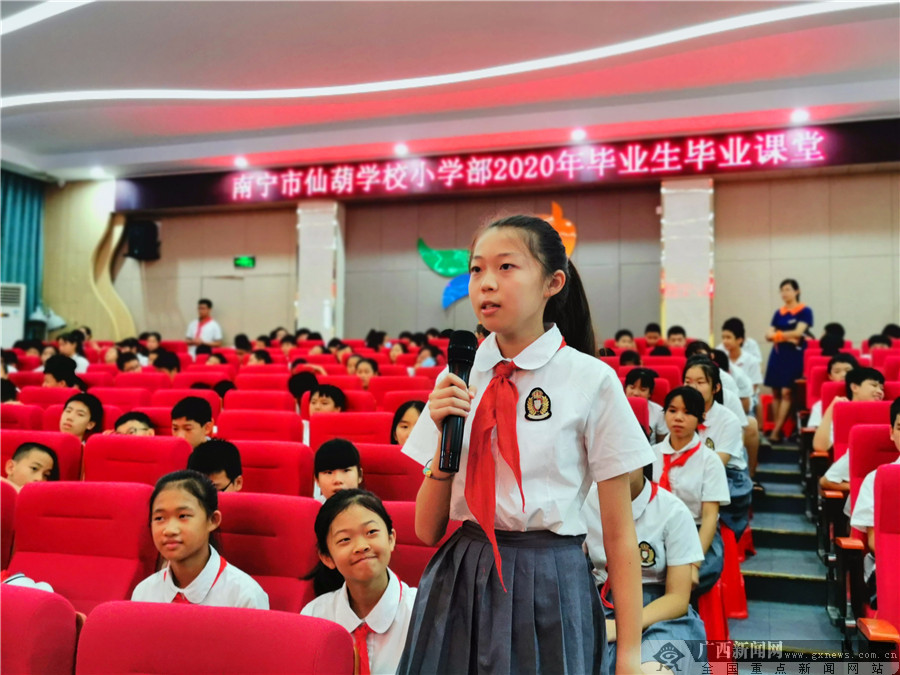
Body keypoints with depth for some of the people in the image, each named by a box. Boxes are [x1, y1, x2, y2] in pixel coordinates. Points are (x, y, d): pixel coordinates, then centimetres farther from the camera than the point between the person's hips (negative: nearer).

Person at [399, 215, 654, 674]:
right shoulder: (457, 380, 2)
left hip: (547, 588, -3)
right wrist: (445, 436, -12)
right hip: (458, 584, 3)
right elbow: (427, 530, 2)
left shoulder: (592, 381, -9)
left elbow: (619, 535, -5)